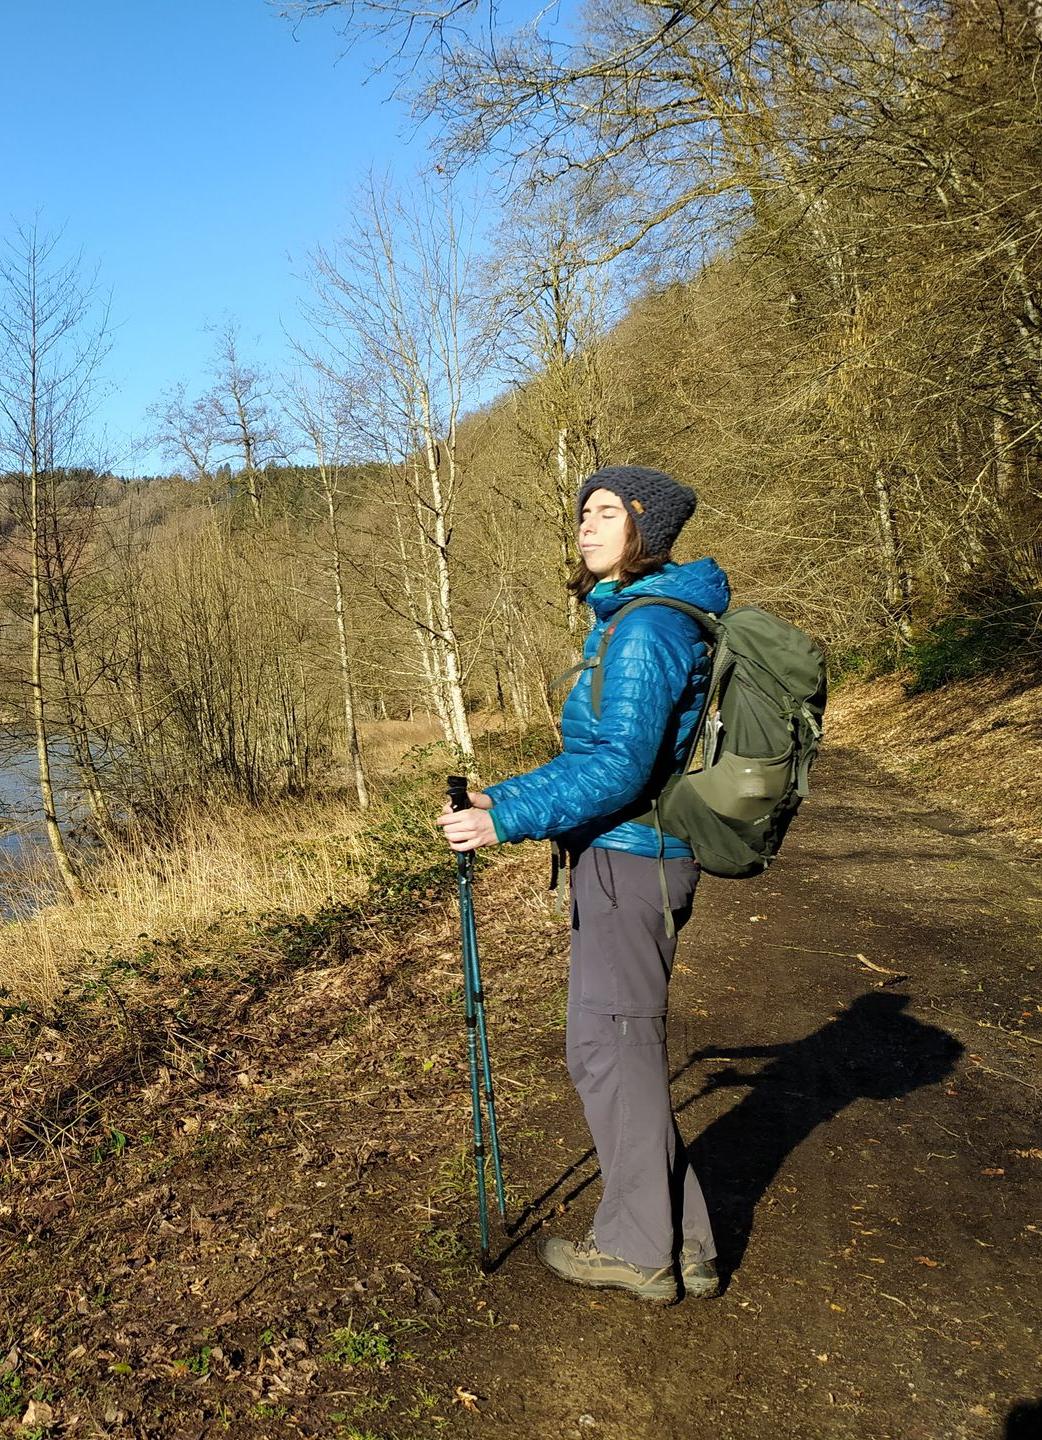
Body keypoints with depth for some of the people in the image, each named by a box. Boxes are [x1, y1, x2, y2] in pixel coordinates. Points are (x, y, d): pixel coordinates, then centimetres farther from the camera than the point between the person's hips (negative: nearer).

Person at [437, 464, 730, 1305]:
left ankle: (636, 1250, 20)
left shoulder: (646, 626, -16)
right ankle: (683, 1242, 28)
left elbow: (620, 767, -24)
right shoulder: (632, 619, 15)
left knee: (612, 1050, 2)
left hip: (628, 860, -10)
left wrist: (506, 818, -23)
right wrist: (505, 798, 17)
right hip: (632, 858, 10)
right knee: (618, 1048, 17)